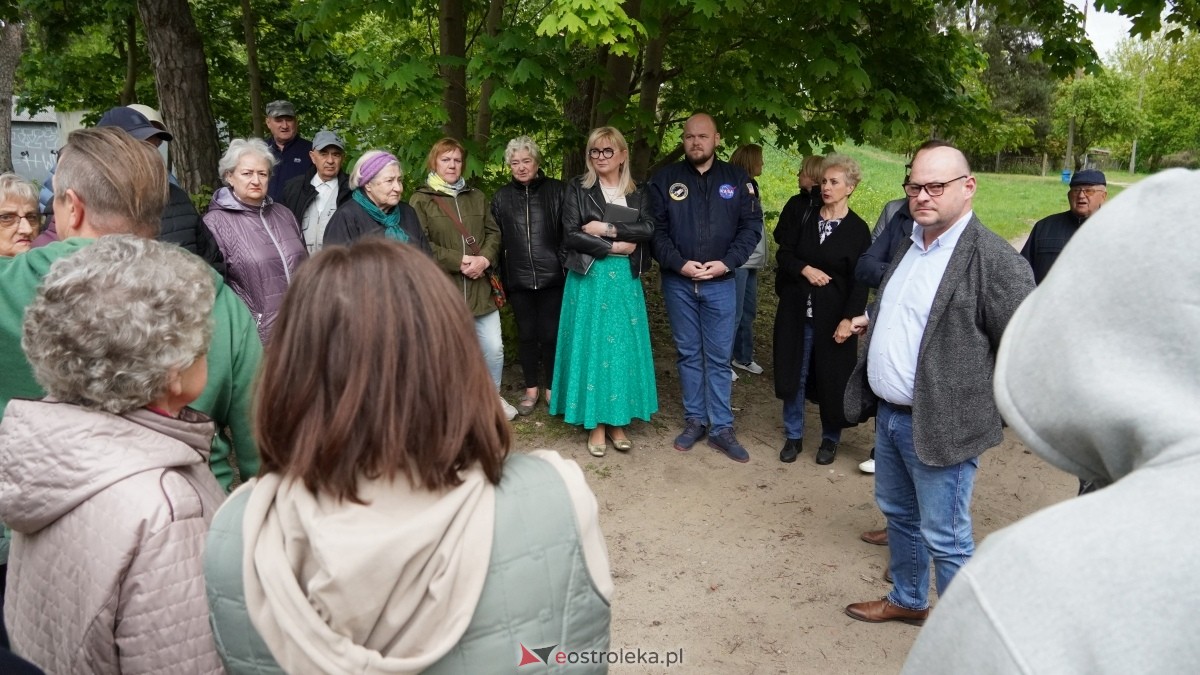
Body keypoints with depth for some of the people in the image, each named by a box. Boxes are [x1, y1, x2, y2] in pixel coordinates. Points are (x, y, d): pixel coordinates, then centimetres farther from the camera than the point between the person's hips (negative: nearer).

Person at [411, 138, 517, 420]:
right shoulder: (421, 200, -1)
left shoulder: (476, 197, 14)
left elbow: (494, 232, 11)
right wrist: (458, 261, -16)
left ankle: (494, 396, 28)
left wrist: (485, 259, -9)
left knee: (494, 347, 6)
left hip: (480, 287, 4)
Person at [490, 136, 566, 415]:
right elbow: (496, 240, 8)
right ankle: (531, 389, 24)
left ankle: (552, 389, 20)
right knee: (526, 335, 10)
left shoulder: (556, 190, 1)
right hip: (519, 280, 2)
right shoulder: (501, 197, 8)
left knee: (551, 334, 4)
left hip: (552, 277, -2)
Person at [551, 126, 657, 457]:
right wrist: (615, 247, -12)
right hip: (589, 279, -2)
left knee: (623, 347, 4)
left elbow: (649, 228, -7)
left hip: (625, 280, 2)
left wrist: (607, 228, -15)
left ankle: (617, 421, 15)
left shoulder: (639, 192, 9)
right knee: (591, 347, 0)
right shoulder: (578, 189, 1)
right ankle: (594, 423, 9)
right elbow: (571, 236, -8)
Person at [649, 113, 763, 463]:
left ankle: (721, 428, 12)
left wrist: (727, 263, -11)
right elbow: (655, 229, -2)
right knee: (689, 354, 10)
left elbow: (752, 225, 1)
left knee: (719, 357, 4)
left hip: (721, 283, 0)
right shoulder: (665, 178, 2)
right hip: (678, 282, 0)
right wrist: (679, 263, -14)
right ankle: (694, 420, 21)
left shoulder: (737, 178, 4)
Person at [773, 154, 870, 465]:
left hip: (833, 315, -2)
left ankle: (830, 439, 25)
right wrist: (805, 269, -15)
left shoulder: (858, 229, -4)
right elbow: (784, 254, 4)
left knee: (832, 378, 6)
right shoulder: (804, 217, 6)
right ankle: (793, 436, 22)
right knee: (794, 373, 7)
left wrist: (848, 318, -16)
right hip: (797, 310, 3)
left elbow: (860, 280, -7)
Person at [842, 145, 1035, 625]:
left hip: (941, 425, -8)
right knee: (899, 514, 23)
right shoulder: (909, 246, 9)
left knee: (944, 538, 3)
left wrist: (987, 407, -10)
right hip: (890, 415, 8)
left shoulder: (995, 260, -17)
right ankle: (907, 600, 44)